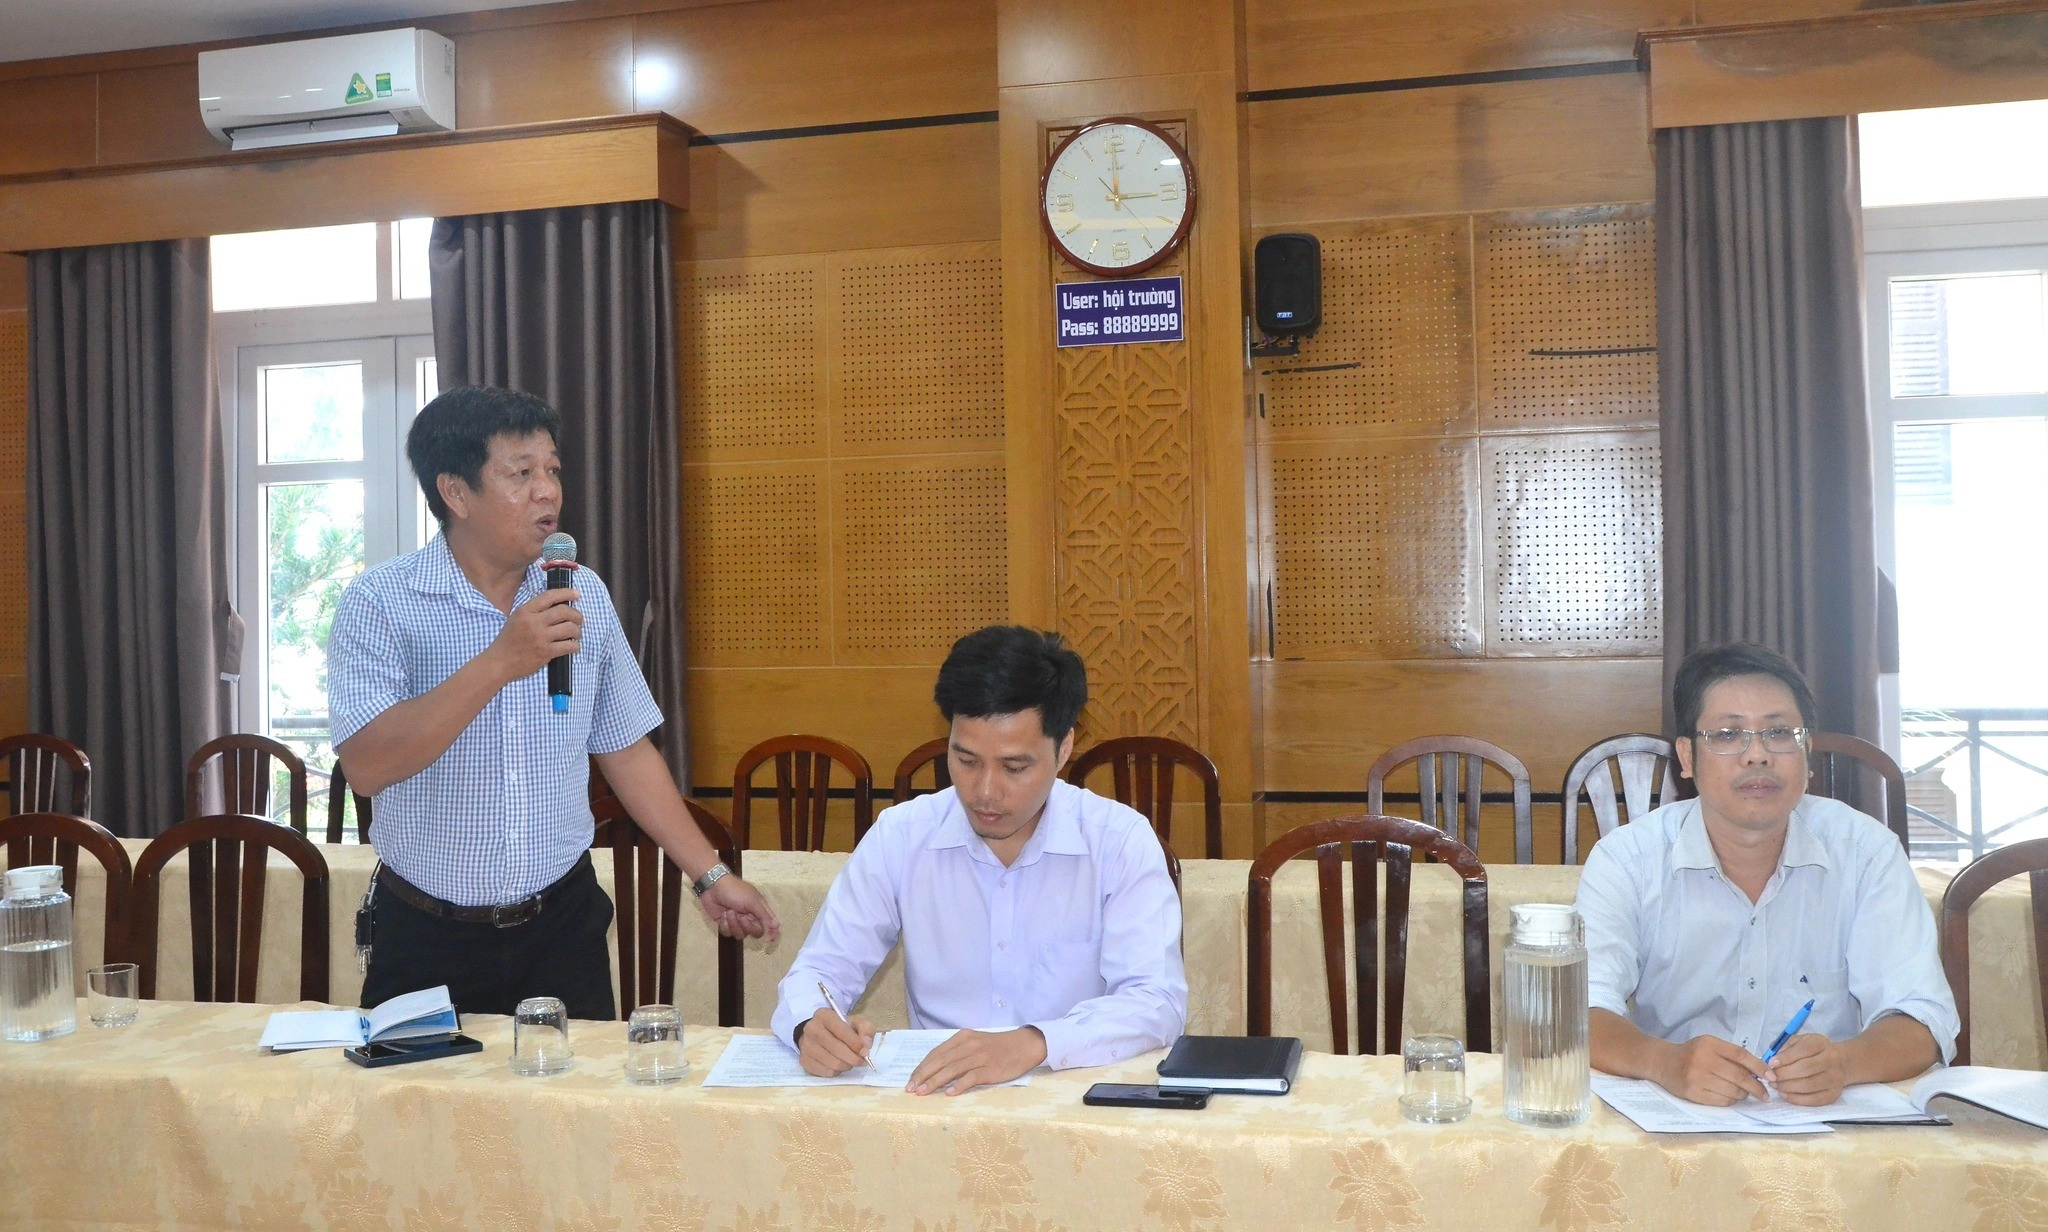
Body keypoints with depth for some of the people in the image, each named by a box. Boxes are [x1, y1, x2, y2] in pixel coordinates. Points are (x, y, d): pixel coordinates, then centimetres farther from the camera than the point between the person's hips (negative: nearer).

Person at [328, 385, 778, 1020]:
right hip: (427, 938, -3)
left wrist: (709, 874, 3)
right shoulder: (380, 602, -10)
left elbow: (626, 750, 8)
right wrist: (501, 662, -30)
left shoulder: (585, 594, 2)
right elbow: (366, 766, -23)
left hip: (562, 926, 3)